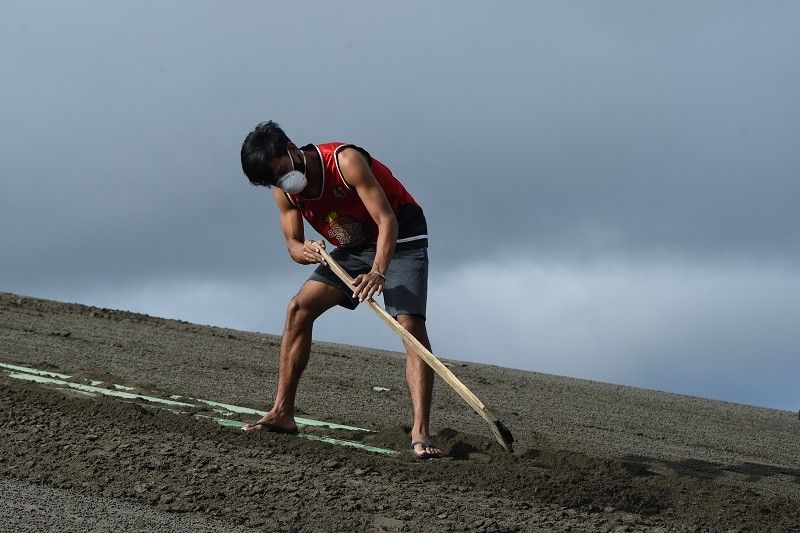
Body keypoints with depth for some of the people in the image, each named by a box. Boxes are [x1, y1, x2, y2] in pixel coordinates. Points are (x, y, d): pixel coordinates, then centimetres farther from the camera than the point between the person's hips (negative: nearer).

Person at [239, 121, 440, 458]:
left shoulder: (346, 161, -29)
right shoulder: (284, 191, -8)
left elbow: (387, 221, -33)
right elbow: (292, 245, -5)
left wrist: (378, 272, -48)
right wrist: (305, 251, -31)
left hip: (401, 240, -7)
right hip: (356, 247, 7)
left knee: (411, 324, -23)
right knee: (299, 308, -5)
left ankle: (420, 433, -30)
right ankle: (282, 414, 0)